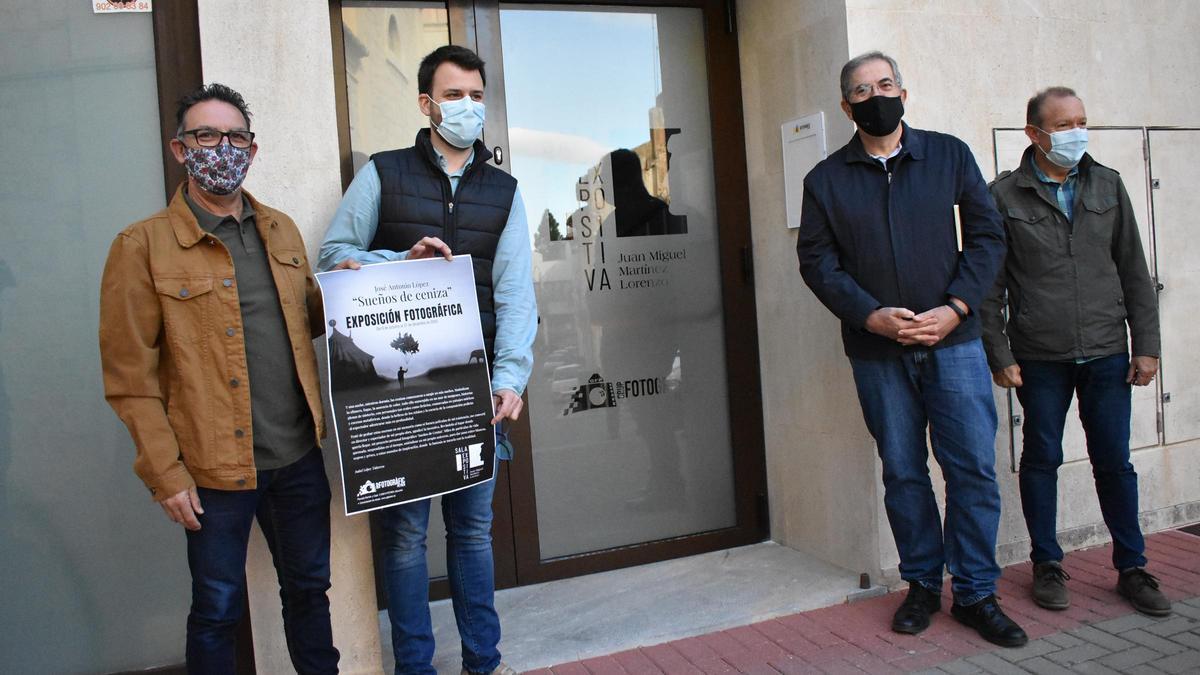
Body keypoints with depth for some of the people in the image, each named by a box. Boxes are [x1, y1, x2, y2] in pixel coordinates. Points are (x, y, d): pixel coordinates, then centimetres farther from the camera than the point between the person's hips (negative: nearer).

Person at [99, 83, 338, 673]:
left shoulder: (282, 230, 9)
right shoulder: (143, 246, -7)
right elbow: (129, 376, -8)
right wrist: (165, 475, -11)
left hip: (299, 454, 5)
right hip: (216, 466, -4)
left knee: (309, 586, 18)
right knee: (217, 609, 11)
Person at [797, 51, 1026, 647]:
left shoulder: (949, 155, 7)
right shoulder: (825, 179, 5)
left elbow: (987, 235, 4)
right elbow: (816, 260, 1)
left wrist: (955, 308, -9)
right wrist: (870, 315, -13)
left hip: (953, 341, 0)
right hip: (876, 351, 0)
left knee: (973, 468, 0)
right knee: (903, 473, 7)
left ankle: (976, 594, 15)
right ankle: (923, 586, 23)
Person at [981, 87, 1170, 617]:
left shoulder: (1108, 185, 8)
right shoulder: (1005, 196, -2)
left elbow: (1133, 271, 10)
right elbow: (989, 284, -2)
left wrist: (1146, 345, 5)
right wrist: (999, 355, -6)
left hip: (1107, 354, 3)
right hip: (1039, 358, -2)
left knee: (1115, 462, 8)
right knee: (1041, 460, 8)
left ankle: (1132, 568, 23)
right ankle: (1047, 565, 22)